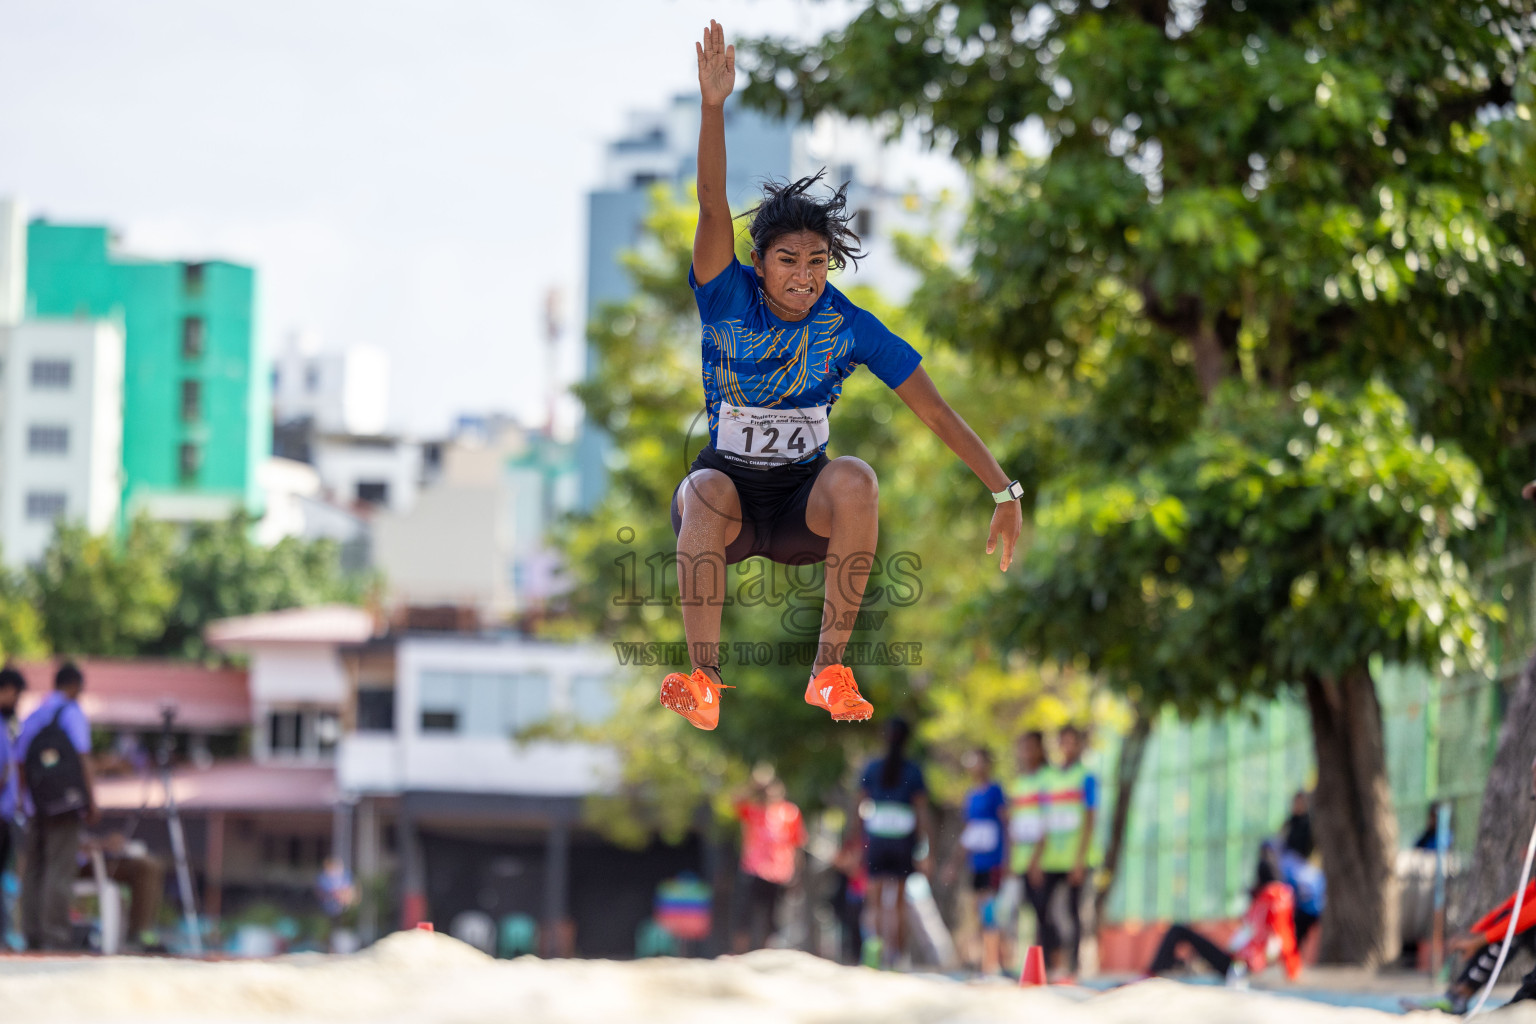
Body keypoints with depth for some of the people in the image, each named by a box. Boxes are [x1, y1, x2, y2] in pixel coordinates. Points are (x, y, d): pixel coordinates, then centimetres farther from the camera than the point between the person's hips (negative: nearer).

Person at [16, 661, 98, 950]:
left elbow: (20, 764, 17)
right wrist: (91, 802, -5)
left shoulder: (31, 717, 16)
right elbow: (82, 759, -7)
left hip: (36, 806, 6)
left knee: (33, 869, 8)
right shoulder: (72, 712, -2)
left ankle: (32, 934, 5)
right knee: (60, 869, -9)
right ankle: (54, 935, -15)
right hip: (66, 800, -6)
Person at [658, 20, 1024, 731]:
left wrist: (1004, 493, -11)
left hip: (806, 502, 1)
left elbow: (934, 410, -6)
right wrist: (713, 107, -40)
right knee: (707, 490, -36)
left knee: (855, 479, -33)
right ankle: (703, 682, -38)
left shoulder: (849, 326, -7)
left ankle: (830, 672, -27)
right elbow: (713, 210, -25)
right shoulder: (729, 301, -9)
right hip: (731, 491, -1)